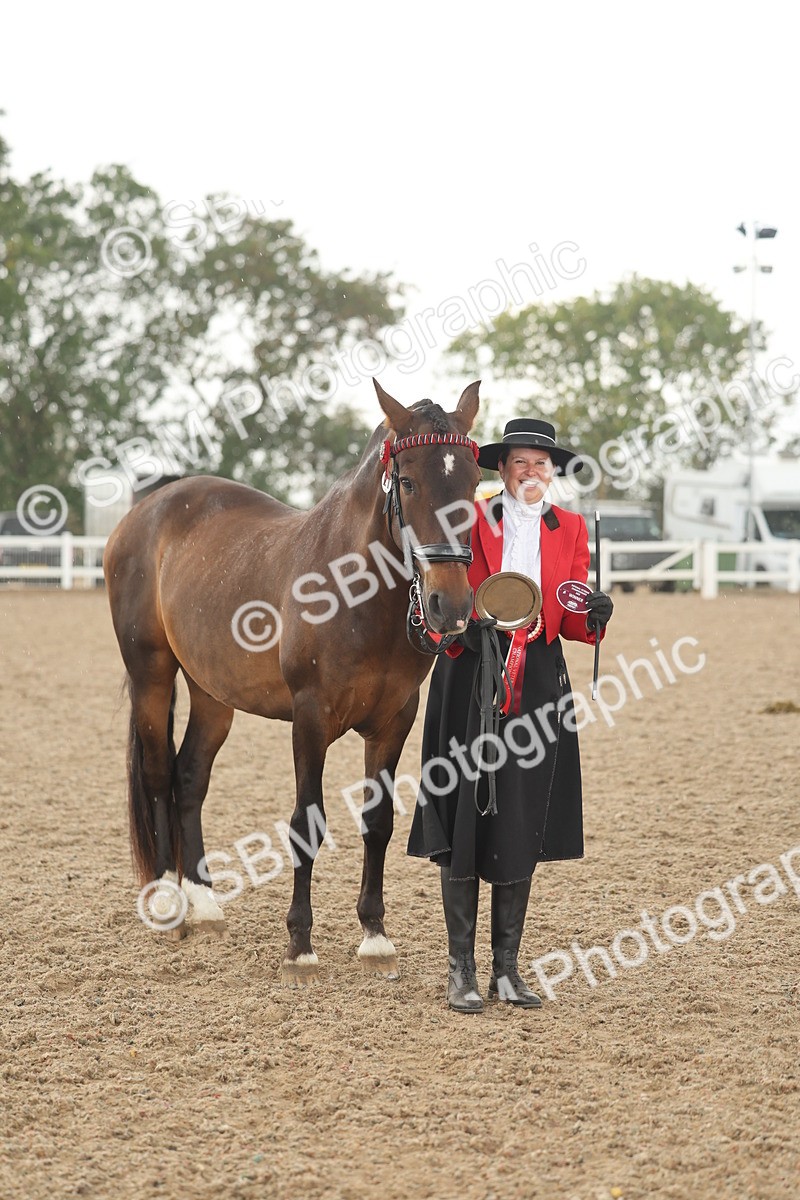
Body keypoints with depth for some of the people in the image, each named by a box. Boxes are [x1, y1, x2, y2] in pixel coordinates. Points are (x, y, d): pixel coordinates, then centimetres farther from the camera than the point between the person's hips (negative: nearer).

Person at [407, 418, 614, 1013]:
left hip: (537, 685, 3)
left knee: (522, 827, 5)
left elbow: (571, 622, 6)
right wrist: (464, 627, -19)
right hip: (472, 679, -3)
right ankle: (461, 969, 4)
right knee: (463, 820, -4)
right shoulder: (470, 520, 0)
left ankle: (507, 968, 13)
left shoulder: (570, 529, 9)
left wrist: (593, 615, -17)